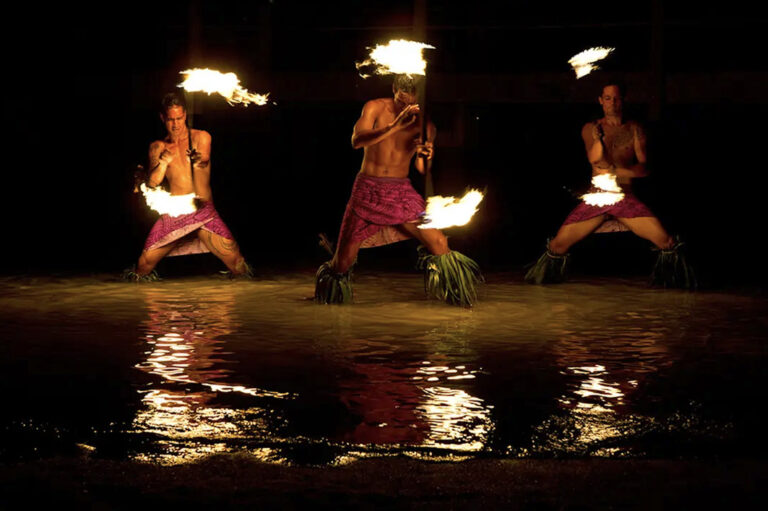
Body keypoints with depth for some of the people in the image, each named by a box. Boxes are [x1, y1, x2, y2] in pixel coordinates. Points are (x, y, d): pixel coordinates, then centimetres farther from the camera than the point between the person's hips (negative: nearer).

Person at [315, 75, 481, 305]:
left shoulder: (425, 124, 0)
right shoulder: (376, 108, -6)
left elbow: (422, 170, 8)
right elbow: (357, 141, -23)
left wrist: (427, 156, -16)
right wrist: (395, 126, -34)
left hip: (401, 191, 1)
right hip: (367, 190, -1)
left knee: (440, 245, -15)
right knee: (343, 261, 2)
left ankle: (430, 257, 18)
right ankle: (329, 277, 35)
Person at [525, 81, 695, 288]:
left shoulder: (634, 129, 8)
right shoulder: (590, 129, 8)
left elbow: (643, 168, 2)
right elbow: (595, 159, -10)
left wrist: (614, 171, -12)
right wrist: (598, 138, -30)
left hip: (625, 198, 0)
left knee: (665, 241, -18)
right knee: (559, 244, -8)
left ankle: (674, 281, 7)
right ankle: (546, 279, 21)